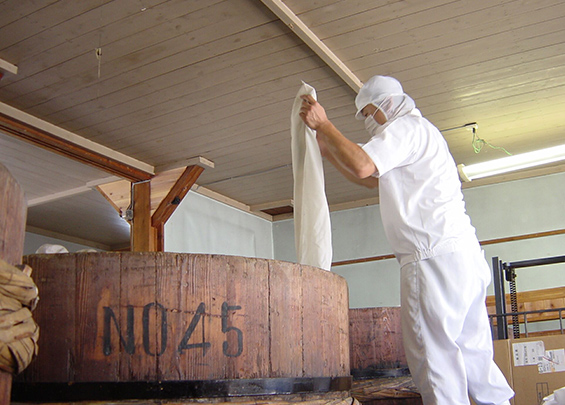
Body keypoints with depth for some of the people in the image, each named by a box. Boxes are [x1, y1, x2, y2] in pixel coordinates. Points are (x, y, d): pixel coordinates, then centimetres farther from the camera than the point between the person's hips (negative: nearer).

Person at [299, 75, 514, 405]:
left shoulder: (406, 126, -2)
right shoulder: (419, 131, 30)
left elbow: (362, 165, -19)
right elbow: (374, 180, 34)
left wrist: (324, 124, -8)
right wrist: (329, 151, 30)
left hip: (435, 256, -10)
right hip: (464, 255, 10)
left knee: (433, 352, -10)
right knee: (473, 350, 11)